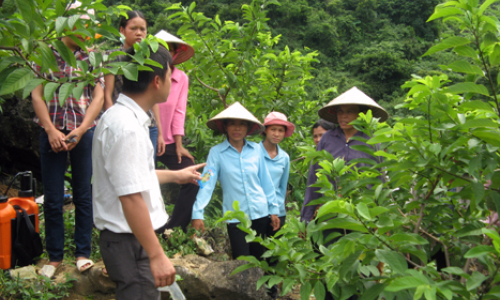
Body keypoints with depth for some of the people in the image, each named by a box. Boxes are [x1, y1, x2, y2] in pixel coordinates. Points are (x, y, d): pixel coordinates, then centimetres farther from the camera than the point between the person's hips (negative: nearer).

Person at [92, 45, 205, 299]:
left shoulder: (121, 116, 11)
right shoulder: (126, 127, -23)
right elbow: (130, 198, -27)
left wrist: (174, 175, 37)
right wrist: (157, 255, -25)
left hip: (130, 238, 10)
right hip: (129, 241, -10)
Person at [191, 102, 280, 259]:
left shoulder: (256, 149, 2)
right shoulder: (217, 152, -6)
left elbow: (265, 181, 7)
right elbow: (207, 183, -11)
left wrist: (273, 209, 7)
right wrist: (198, 213, -19)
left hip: (260, 213, 3)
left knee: (258, 259, 14)